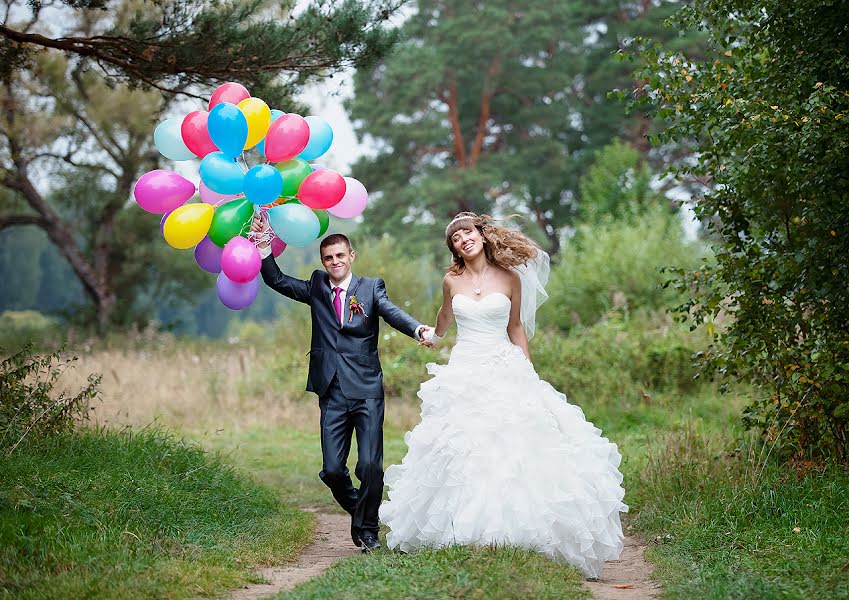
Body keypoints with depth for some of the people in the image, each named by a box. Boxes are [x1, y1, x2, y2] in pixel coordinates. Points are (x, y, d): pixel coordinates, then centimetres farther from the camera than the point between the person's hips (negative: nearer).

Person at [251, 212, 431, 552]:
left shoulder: (371, 287, 4)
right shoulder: (317, 288, 13)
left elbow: (391, 312, -13)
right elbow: (276, 281, 10)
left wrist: (417, 329, -34)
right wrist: (264, 247, -5)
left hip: (367, 391, -3)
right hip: (332, 394, 3)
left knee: (370, 466, -8)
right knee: (332, 470, 1)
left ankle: (367, 528, 13)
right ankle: (358, 512, 28)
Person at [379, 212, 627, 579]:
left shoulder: (510, 278, 4)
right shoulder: (452, 281, 6)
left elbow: (516, 328, 13)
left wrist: (527, 369, 8)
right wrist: (433, 336, 45)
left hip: (505, 371, -1)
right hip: (464, 373, 1)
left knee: (512, 447, -12)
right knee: (462, 451, -7)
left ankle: (509, 528, -10)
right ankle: (467, 530, -4)